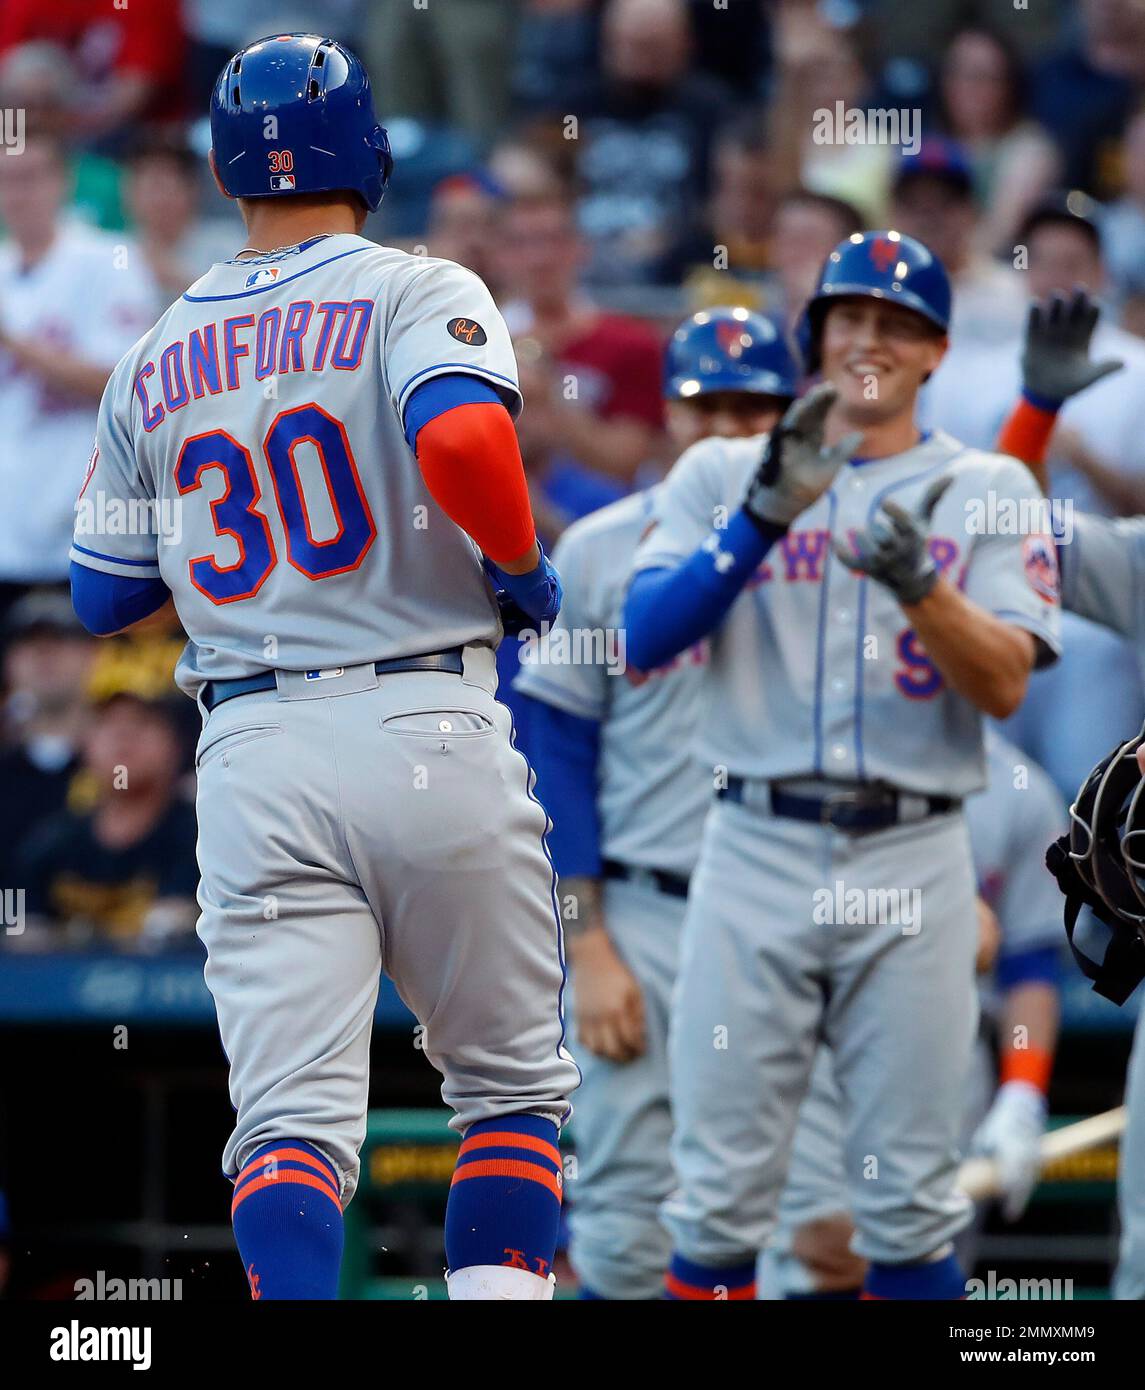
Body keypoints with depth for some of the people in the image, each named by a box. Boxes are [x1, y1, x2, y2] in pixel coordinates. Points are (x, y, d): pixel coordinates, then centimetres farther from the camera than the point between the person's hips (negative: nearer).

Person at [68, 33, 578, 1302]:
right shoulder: (415, 293, 0)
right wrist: (522, 566, -4)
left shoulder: (152, 364, 13)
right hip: (427, 727, -2)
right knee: (511, 1084, 13)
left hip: (249, 756, 3)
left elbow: (103, 598, 19)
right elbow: (462, 438, -22)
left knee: (292, 1123, -2)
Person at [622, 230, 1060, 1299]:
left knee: (911, 1200, 0)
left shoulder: (986, 490, 9)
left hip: (914, 860, 0)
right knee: (718, 1194, -3)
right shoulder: (720, 475, 11)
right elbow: (644, 639, -4)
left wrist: (919, 586, -21)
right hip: (755, 847, 0)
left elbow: (1006, 684, -2)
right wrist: (767, 514, -16)